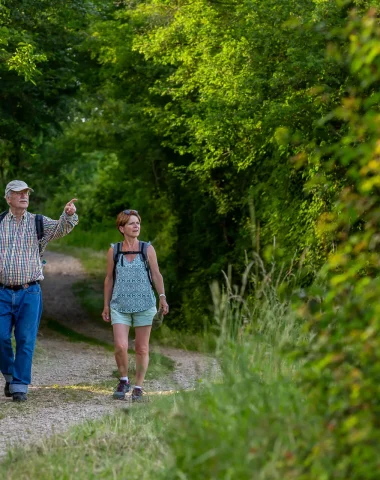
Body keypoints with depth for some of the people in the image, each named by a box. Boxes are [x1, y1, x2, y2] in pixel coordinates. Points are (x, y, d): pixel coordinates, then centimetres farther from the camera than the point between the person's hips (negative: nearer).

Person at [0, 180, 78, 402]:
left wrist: (69, 215, -33)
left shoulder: (39, 223, 4)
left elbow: (62, 228, -13)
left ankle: (20, 386, 6)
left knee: (26, 341, -1)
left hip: (30, 292, 0)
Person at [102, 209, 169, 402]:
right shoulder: (113, 251, 5)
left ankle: (138, 387, 17)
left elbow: (156, 274, 2)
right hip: (120, 306, 0)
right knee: (120, 346, -14)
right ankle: (124, 380, 9)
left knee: (142, 349, 4)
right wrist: (106, 306, 11)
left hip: (144, 305, 0)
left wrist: (162, 296, -12)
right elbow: (109, 279, 11)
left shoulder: (147, 249, 4)